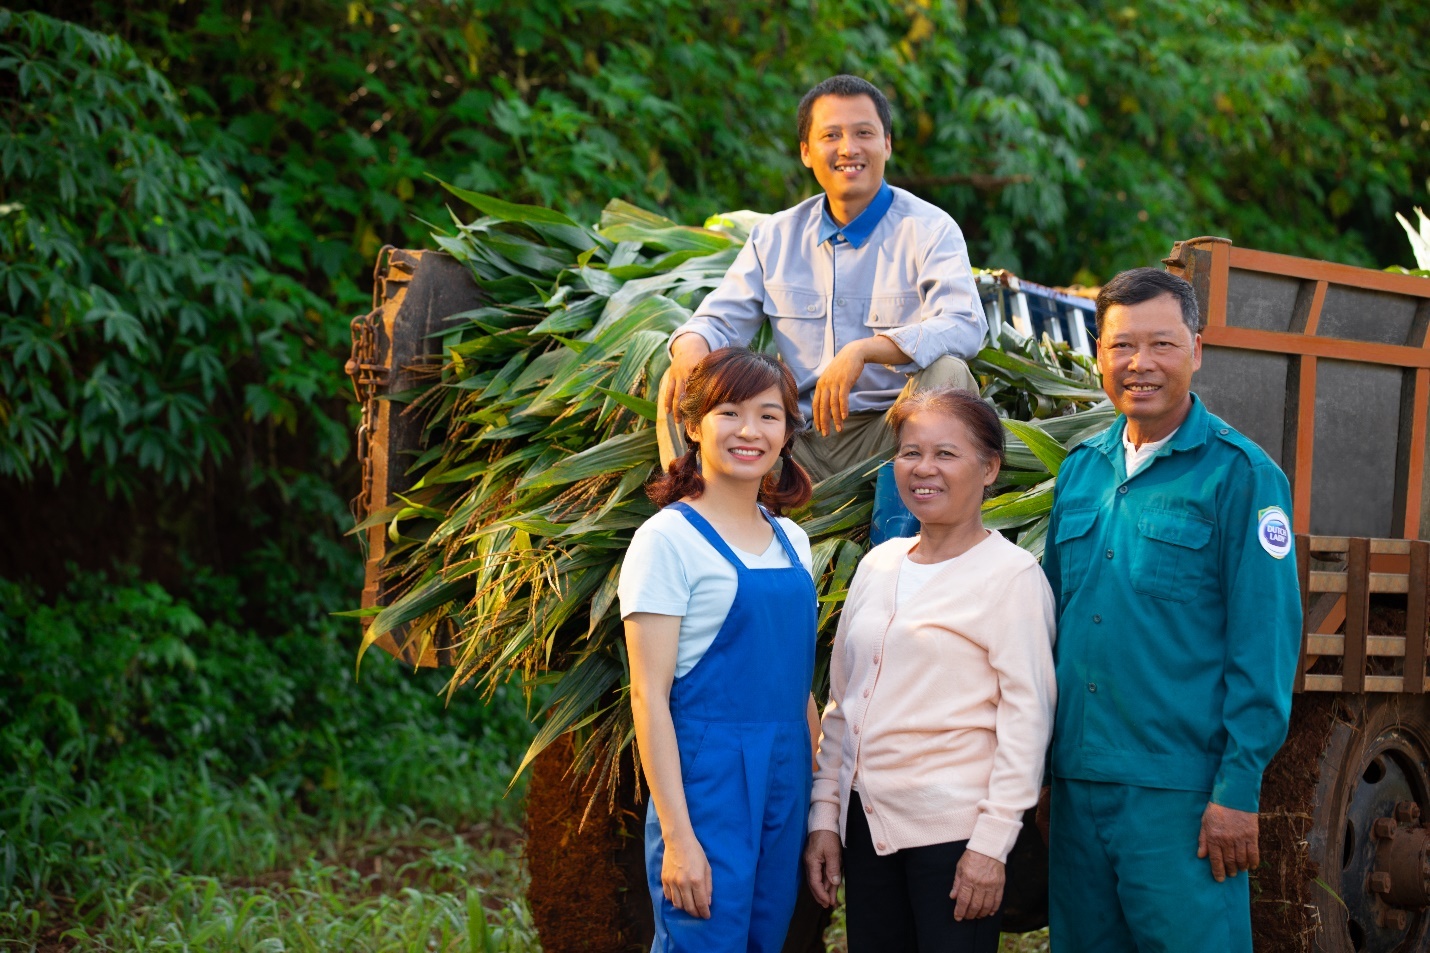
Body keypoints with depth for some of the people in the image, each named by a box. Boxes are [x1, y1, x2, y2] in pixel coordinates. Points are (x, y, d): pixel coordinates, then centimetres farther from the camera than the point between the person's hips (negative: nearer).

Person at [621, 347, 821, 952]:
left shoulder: (791, 541, 12)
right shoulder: (668, 539, -8)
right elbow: (648, 696, -12)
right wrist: (677, 837, -17)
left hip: (784, 788, 7)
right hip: (707, 786, -7)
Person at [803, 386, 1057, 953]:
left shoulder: (1011, 575, -6)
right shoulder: (878, 566, 12)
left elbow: (1027, 713, -10)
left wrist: (992, 842, -15)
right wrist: (824, 818, 10)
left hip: (953, 829, -6)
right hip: (868, 822, 6)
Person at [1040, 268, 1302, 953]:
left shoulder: (1239, 473, -6)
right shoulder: (1081, 470, 11)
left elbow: (1265, 644, -10)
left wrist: (1238, 789, -15)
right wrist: (1037, 761, 12)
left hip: (1181, 791, -6)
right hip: (1078, 779, 6)